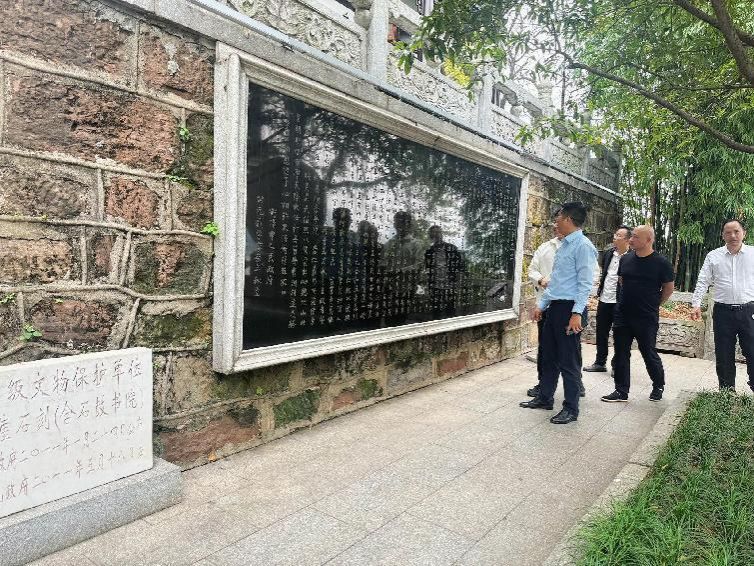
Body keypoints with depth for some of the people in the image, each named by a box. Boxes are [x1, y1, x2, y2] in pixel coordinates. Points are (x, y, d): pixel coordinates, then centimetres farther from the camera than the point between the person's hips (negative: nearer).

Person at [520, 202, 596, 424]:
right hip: (554, 306, 9)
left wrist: (577, 313, -22)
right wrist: (541, 304, 19)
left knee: (568, 362, 1)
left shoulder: (583, 246, -12)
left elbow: (585, 283, -17)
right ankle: (544, 398, 30)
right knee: (548, 356, 16)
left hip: (569, 308, -9)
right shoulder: (564, 245, 15)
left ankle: (571, 409, 14)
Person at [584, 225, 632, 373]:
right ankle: (600, 362, 25)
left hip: (619, 302, -6)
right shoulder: (608, 253, 7)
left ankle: (617, 365, 17)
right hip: (604, 299, 6)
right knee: (601, 332, 13)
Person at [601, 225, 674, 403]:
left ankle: (658, 386, 32)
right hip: (622, 315, 4)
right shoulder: (626, 259, 4)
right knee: (621, 354, 6)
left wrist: (653, 304, 5)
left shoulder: (661, 263, -8)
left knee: (649, 353, 7)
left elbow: (668, 288, 1)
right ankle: (621, 391, 16)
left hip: (647, 319, -4)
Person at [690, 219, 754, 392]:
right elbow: (703, 282, 4)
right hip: (723, 312, 1)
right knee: (724, 356, 9)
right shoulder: (713, 256, 5)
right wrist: (696, 304, -7)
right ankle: (726, 392, 21)